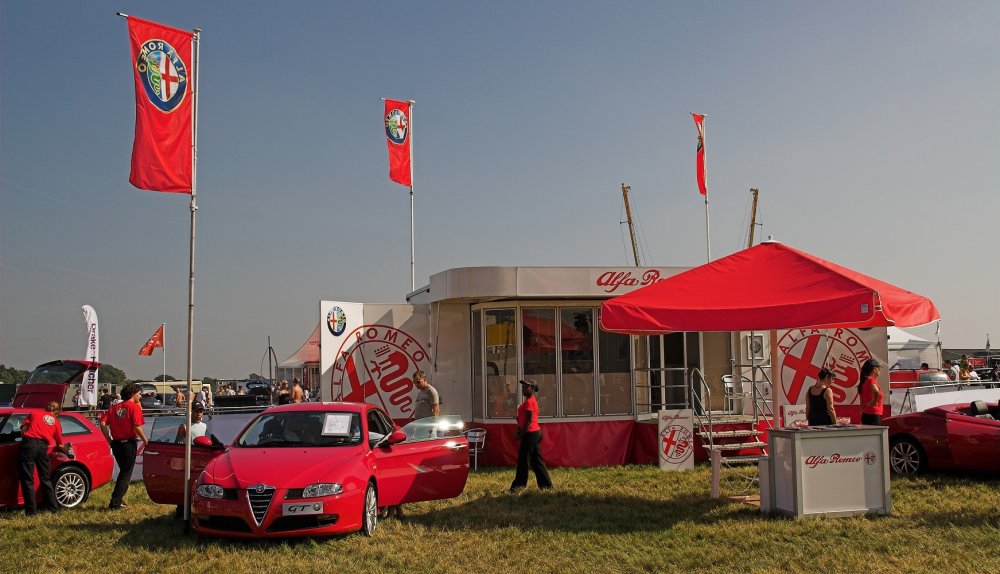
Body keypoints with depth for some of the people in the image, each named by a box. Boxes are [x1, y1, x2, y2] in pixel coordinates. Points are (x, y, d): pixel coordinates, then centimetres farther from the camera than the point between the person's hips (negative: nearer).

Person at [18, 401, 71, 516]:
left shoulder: (34, 413, 17)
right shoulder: (56, 422, 19)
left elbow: (23, 429, 10)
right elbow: (59, 444, 24)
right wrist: (65, 449, 43)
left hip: (28, 443, -2)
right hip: (43, 447, 2)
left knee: (27, 479, 3)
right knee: (45, 478, 18)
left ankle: (31, 510, 1)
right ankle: (53, 506, 24)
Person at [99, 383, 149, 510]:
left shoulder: (114, 407, 11)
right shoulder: (135, 407, -9)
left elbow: (103, 423, 1)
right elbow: (137, 427, -18)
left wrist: (110, 440, 6)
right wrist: (145, 440, -6)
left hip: (116, 443, 6)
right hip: (129, 443, -6)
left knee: (123, 471, 22)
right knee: (126, 473, 3)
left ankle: (119, 498, 21)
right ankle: (115, 503, 1)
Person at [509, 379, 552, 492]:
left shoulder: (529, 402, -14)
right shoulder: (532, 400, 17)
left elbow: (528, 420, -19)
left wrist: (521, 434, -16)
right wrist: (519, 432, 15)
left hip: (530, 433, -10)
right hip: (535, 432, 10)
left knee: (523, 460, -4)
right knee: (536, 461, 11)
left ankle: (519, 485, 1)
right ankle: (546, 484, 13)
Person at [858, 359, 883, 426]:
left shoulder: (864, 381, 15)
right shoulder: (871, 380, -10)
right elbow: (876, 392, -32)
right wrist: (873, 402, -17)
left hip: (866, 415, 9)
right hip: (873, 416, -9)